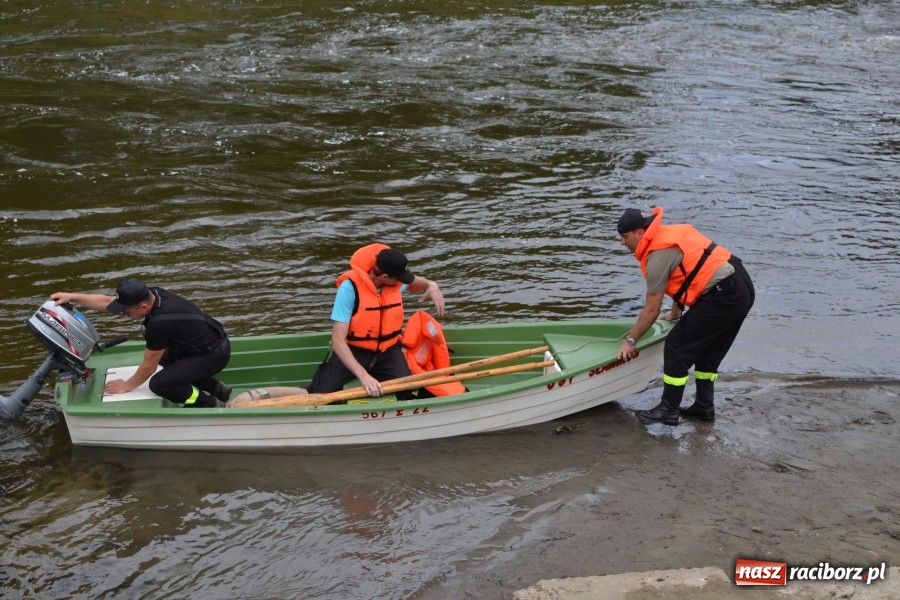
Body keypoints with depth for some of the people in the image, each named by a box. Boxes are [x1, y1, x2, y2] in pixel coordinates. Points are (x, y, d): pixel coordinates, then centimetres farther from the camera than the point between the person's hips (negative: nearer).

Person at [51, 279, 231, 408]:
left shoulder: (159, 323, -29)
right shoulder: (152, 294, -6)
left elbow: (148, 367, -15)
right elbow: (106, 302, 8)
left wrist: (127, 386, 1)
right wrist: (72, 296, 6)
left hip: (215, 355, -10)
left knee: (159, 384, -17)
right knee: (162, 355, 25)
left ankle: (211, 404, 1)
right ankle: (215, 388, 24)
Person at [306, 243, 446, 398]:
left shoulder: (396, 282, -7)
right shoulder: (350, 287, -23)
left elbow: (413, 282, 22)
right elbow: (338, 340, -27)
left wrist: (431, 285, -4)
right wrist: (363, 376, -38)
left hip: (387, 350, 4)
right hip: (353, 351, -4)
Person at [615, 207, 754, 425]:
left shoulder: (658, 256, -14)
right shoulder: (670, 233, 15)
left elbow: (651, 310, -9)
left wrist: (630, 340, 1)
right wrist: (676, 312, 38)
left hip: (722, 297, -10)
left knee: (677, 347, -2)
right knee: (707, 350, 21)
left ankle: (668, 410, 6)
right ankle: (704, 407, 30)